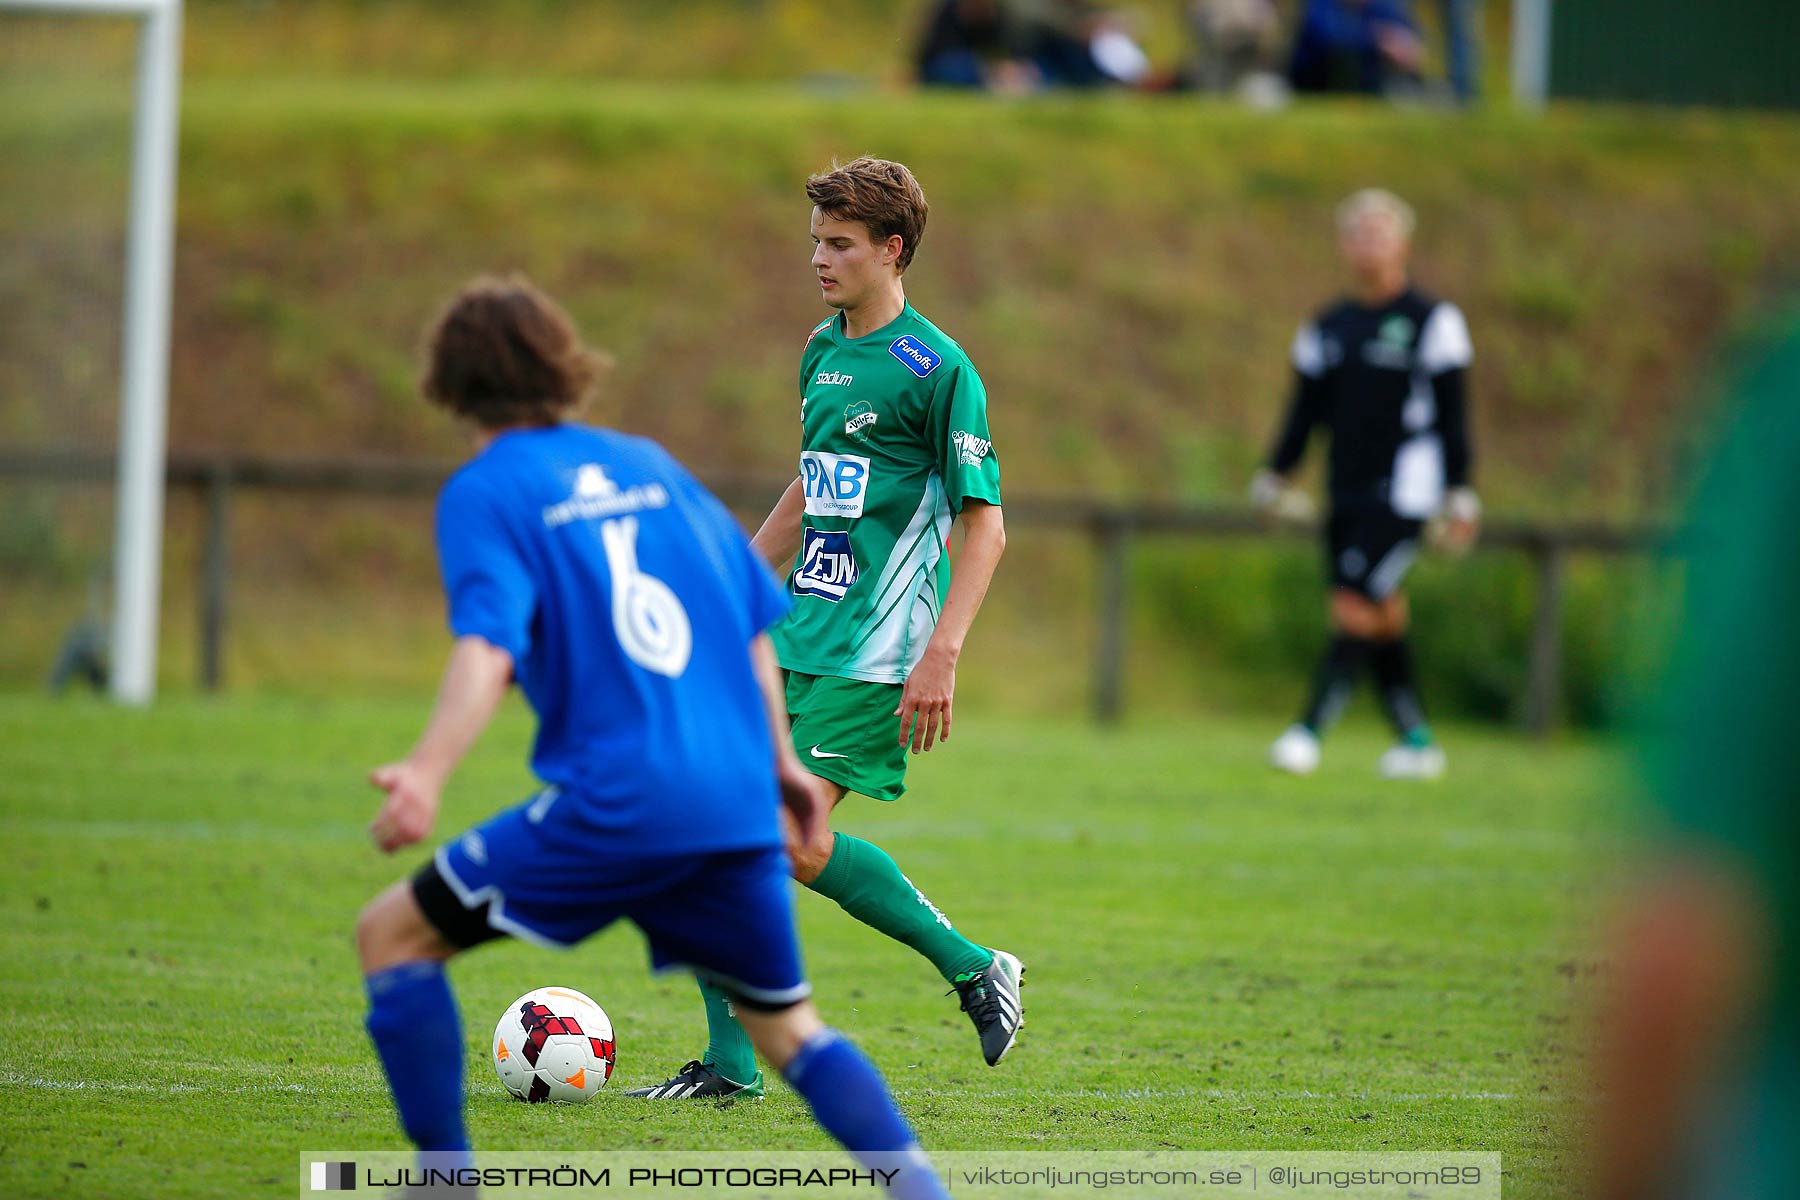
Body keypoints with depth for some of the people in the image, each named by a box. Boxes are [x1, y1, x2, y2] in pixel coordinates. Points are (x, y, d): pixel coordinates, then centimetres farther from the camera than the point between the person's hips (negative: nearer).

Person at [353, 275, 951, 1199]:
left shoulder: (483, 492, 0)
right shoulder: (649, 463, 18)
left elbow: (490, 642, -18)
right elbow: (760, 618, 20)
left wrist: (428, 774, -31)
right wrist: (780, 760, 29)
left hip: (615, 802, -6)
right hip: (739, 802, 6)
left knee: (394, 935, 7)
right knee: (786, 1026, 20)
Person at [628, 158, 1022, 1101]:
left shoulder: (936, 369, -10)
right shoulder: (821, 351, 14)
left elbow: (986, 525, -12)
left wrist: (941, 654, -21)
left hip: (876, 649, -8)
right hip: (795, 634, 8)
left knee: (795, 841, -15)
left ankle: (975, 969, 4)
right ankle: (729, 1064, 3)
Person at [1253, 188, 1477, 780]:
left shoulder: (1433, 321, 0)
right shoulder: (1328, 327, 15)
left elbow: (1452, 414, 0)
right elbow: (1306, 409, 17)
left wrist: (1459, 496, -3)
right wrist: (1276, 477, 7)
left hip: (1402, 492, -6)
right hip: (1347, 494, 6)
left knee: (1356, 608, -16)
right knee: (1382, 619, 6)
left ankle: (1311, 730, -19)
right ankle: (1415, 740, 16)